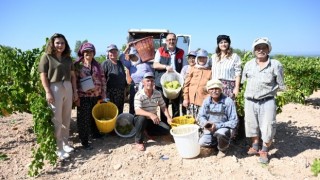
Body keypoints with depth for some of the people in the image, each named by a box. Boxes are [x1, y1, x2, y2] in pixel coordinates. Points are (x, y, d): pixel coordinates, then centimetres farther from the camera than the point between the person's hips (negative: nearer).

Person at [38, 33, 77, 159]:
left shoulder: (68, 58, 13)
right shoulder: (46, 57, -2)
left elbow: (73, 75, 14)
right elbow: (43, 76, -8)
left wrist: (75, 91, 9)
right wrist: (48, 92, -15)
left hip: (68, 88, 6)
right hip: (54, 89, -5)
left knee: (66, 118, 11)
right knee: (57, 120, -1)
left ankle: (65, 143, 25)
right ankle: (58, 148, 8)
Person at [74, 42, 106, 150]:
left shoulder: (97, 65, 8)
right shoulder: (77, 65, -3)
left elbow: (103, 79, 9)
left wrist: (103, 95, 5)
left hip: (96, 96, 4)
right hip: (83, 96, -4)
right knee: (84, 119, 2)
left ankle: (95, 133, 37)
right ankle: (84, 141, 13)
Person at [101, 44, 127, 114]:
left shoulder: (120, 63, 16)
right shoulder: (105, 64, -4)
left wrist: (125, 86, 19)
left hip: (121, 94, 7)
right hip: (110, 93, -6)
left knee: (120, 112, 12)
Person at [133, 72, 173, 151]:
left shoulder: (158, 93, -3)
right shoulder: (139, 95, -20)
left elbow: (163, 107, 4)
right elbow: (137, 111, -32)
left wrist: (169, 117, -13)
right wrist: (150, 114, -48)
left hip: (153, 120, 4)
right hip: (140, 120, -4)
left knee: (166, 129, -13)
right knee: (142, 118, -39)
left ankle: (149, 131, 13)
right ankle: (138, 141, -16)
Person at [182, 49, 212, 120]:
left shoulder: (210, 70, 6)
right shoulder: (193, 69, 10)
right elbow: (186, 84, 8)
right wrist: (185, 98, 3)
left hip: (204, 101, -1)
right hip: (192, 100, 2)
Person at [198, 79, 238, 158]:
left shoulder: (228, 101, -17)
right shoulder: (206, 101, -4)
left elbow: (234, 121, -16)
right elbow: (201, 116, 5)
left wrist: (217, 126, -24)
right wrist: (205, 123, -19)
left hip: (224, 128, -4)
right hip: (209, 129, 4)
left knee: (220, 133, -37)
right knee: (202, 143, -19)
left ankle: (223, 149, -1)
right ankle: (217, 143, 16)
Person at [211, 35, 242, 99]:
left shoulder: (234, 56, 4)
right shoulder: (214, 57, 17)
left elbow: (237, 74, -1)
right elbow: (211, 73, 13)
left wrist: (237, 87, -7)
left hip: (229, 86, -3)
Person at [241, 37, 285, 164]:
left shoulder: (276, 64, -3)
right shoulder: (248, 64, 8)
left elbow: (281, 85, 2)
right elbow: (243, 81, 15)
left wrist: (269, 89, -5)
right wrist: (250, 91, 6)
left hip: (267, 101, -3)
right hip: (250, 101, 4)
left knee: (267, 127, 0)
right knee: (252, 125, 14)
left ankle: (264, 151, 20)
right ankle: (255, 146, 34)